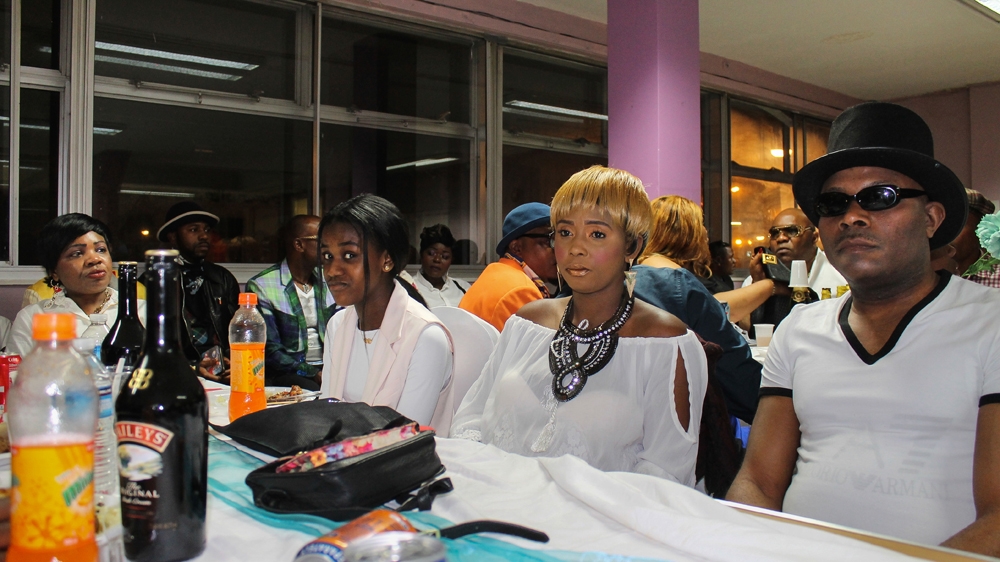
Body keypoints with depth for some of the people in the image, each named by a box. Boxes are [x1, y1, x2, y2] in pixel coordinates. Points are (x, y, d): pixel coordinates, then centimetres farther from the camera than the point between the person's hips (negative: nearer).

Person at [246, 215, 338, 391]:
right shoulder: (260, 287, -5)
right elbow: (270, 350, -9)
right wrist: (314, 375, -19)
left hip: (331, 368, 5)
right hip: (287, 374, -4)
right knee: (311, 390, -35)